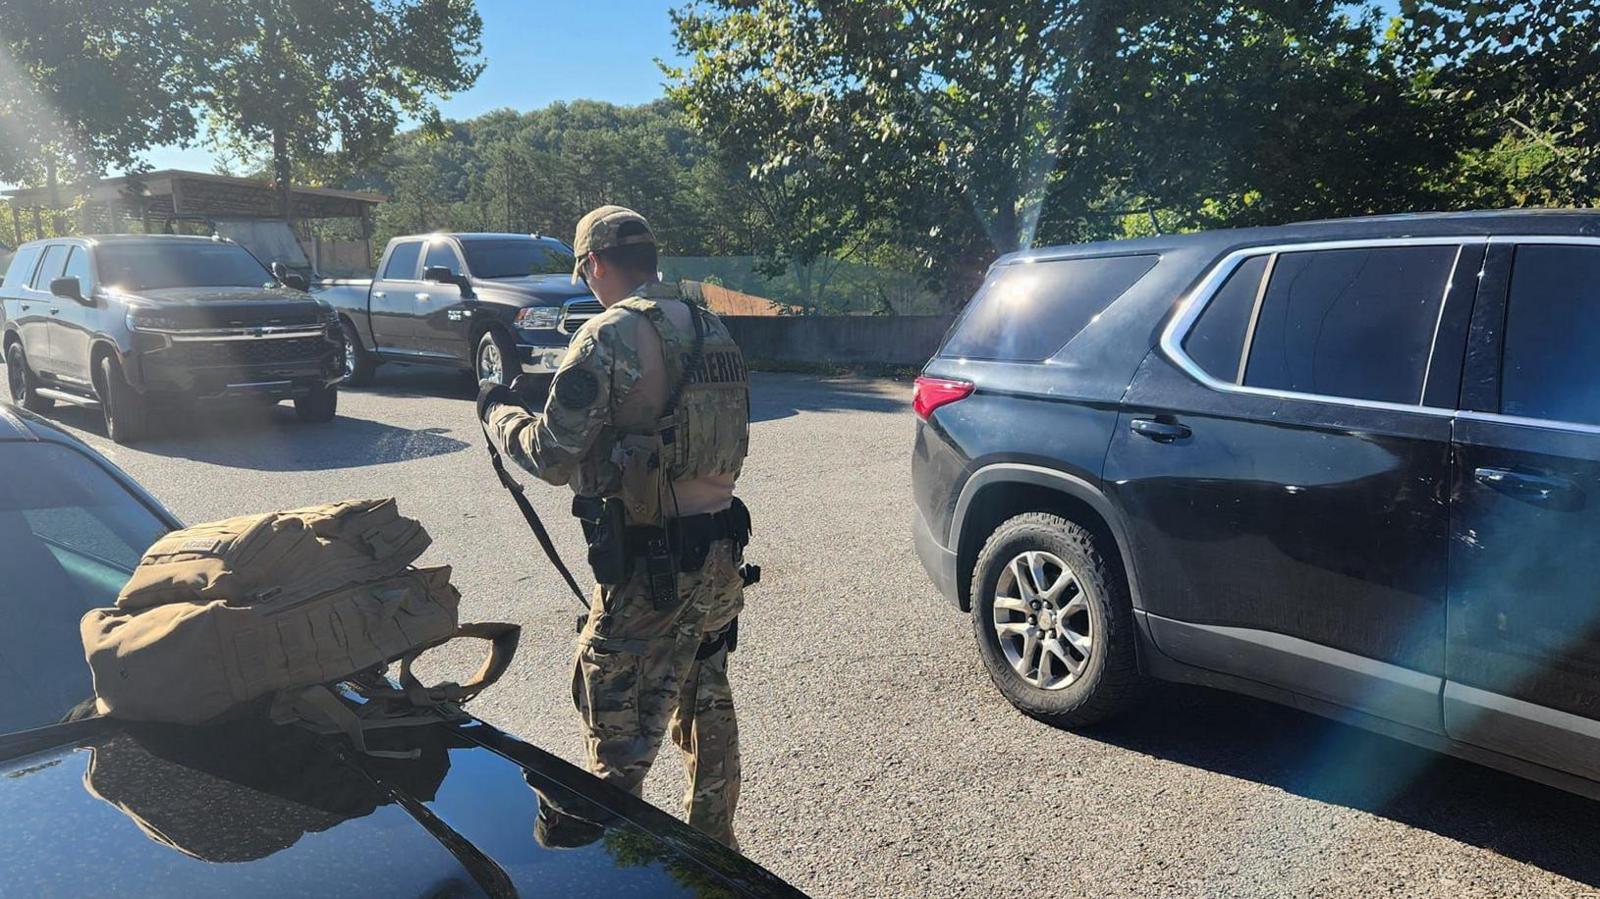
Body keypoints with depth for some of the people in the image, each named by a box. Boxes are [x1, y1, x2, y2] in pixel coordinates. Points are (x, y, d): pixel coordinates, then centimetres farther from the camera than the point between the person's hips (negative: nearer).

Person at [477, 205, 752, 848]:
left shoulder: (610, 337, -14)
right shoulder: (710, 329, 10)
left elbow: (553, 457, -13)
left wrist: (497, 413, 5)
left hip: (651, 567, -8)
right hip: (722, 552, 8)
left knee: (618, 730, 5)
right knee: (707, 705, 23)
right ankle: (713, 846, 39)